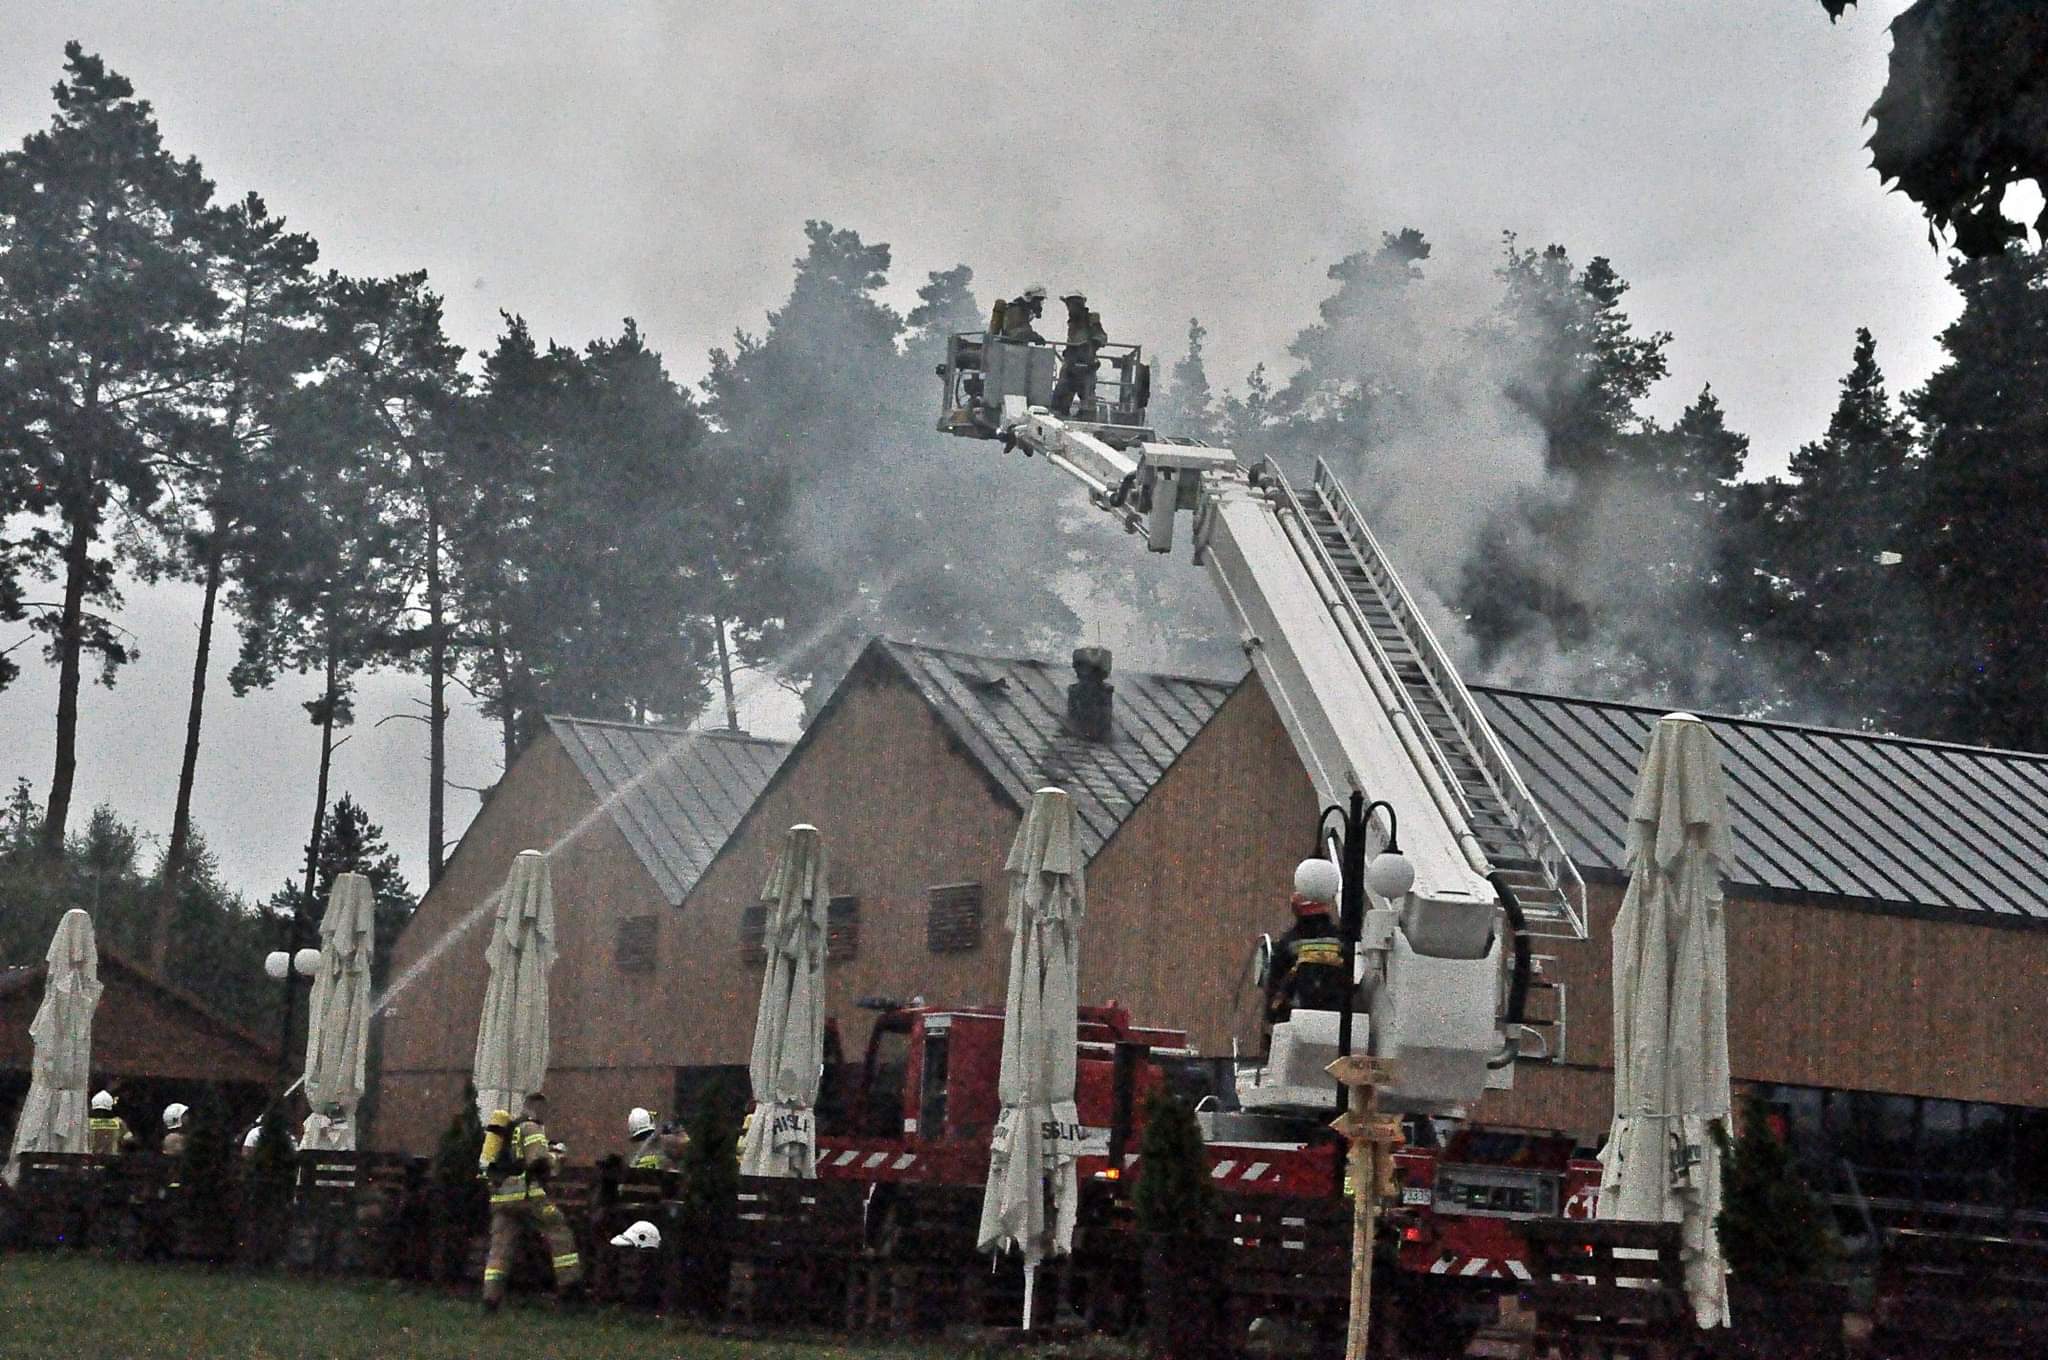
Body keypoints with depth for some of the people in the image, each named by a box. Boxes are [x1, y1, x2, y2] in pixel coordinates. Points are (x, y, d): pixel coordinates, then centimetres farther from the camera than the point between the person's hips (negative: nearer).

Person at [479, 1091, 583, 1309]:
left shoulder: (506, 1129, 22)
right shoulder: (532, 1129, -4)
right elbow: (539, 1162, -17)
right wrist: (555, 1157, 5)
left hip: (500, 1196, 7)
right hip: (527, 1193, -7)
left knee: (500, 1246, 4)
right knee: (559, 1233, 3)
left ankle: (491, 1294, -5)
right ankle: (569, 1281, -2)